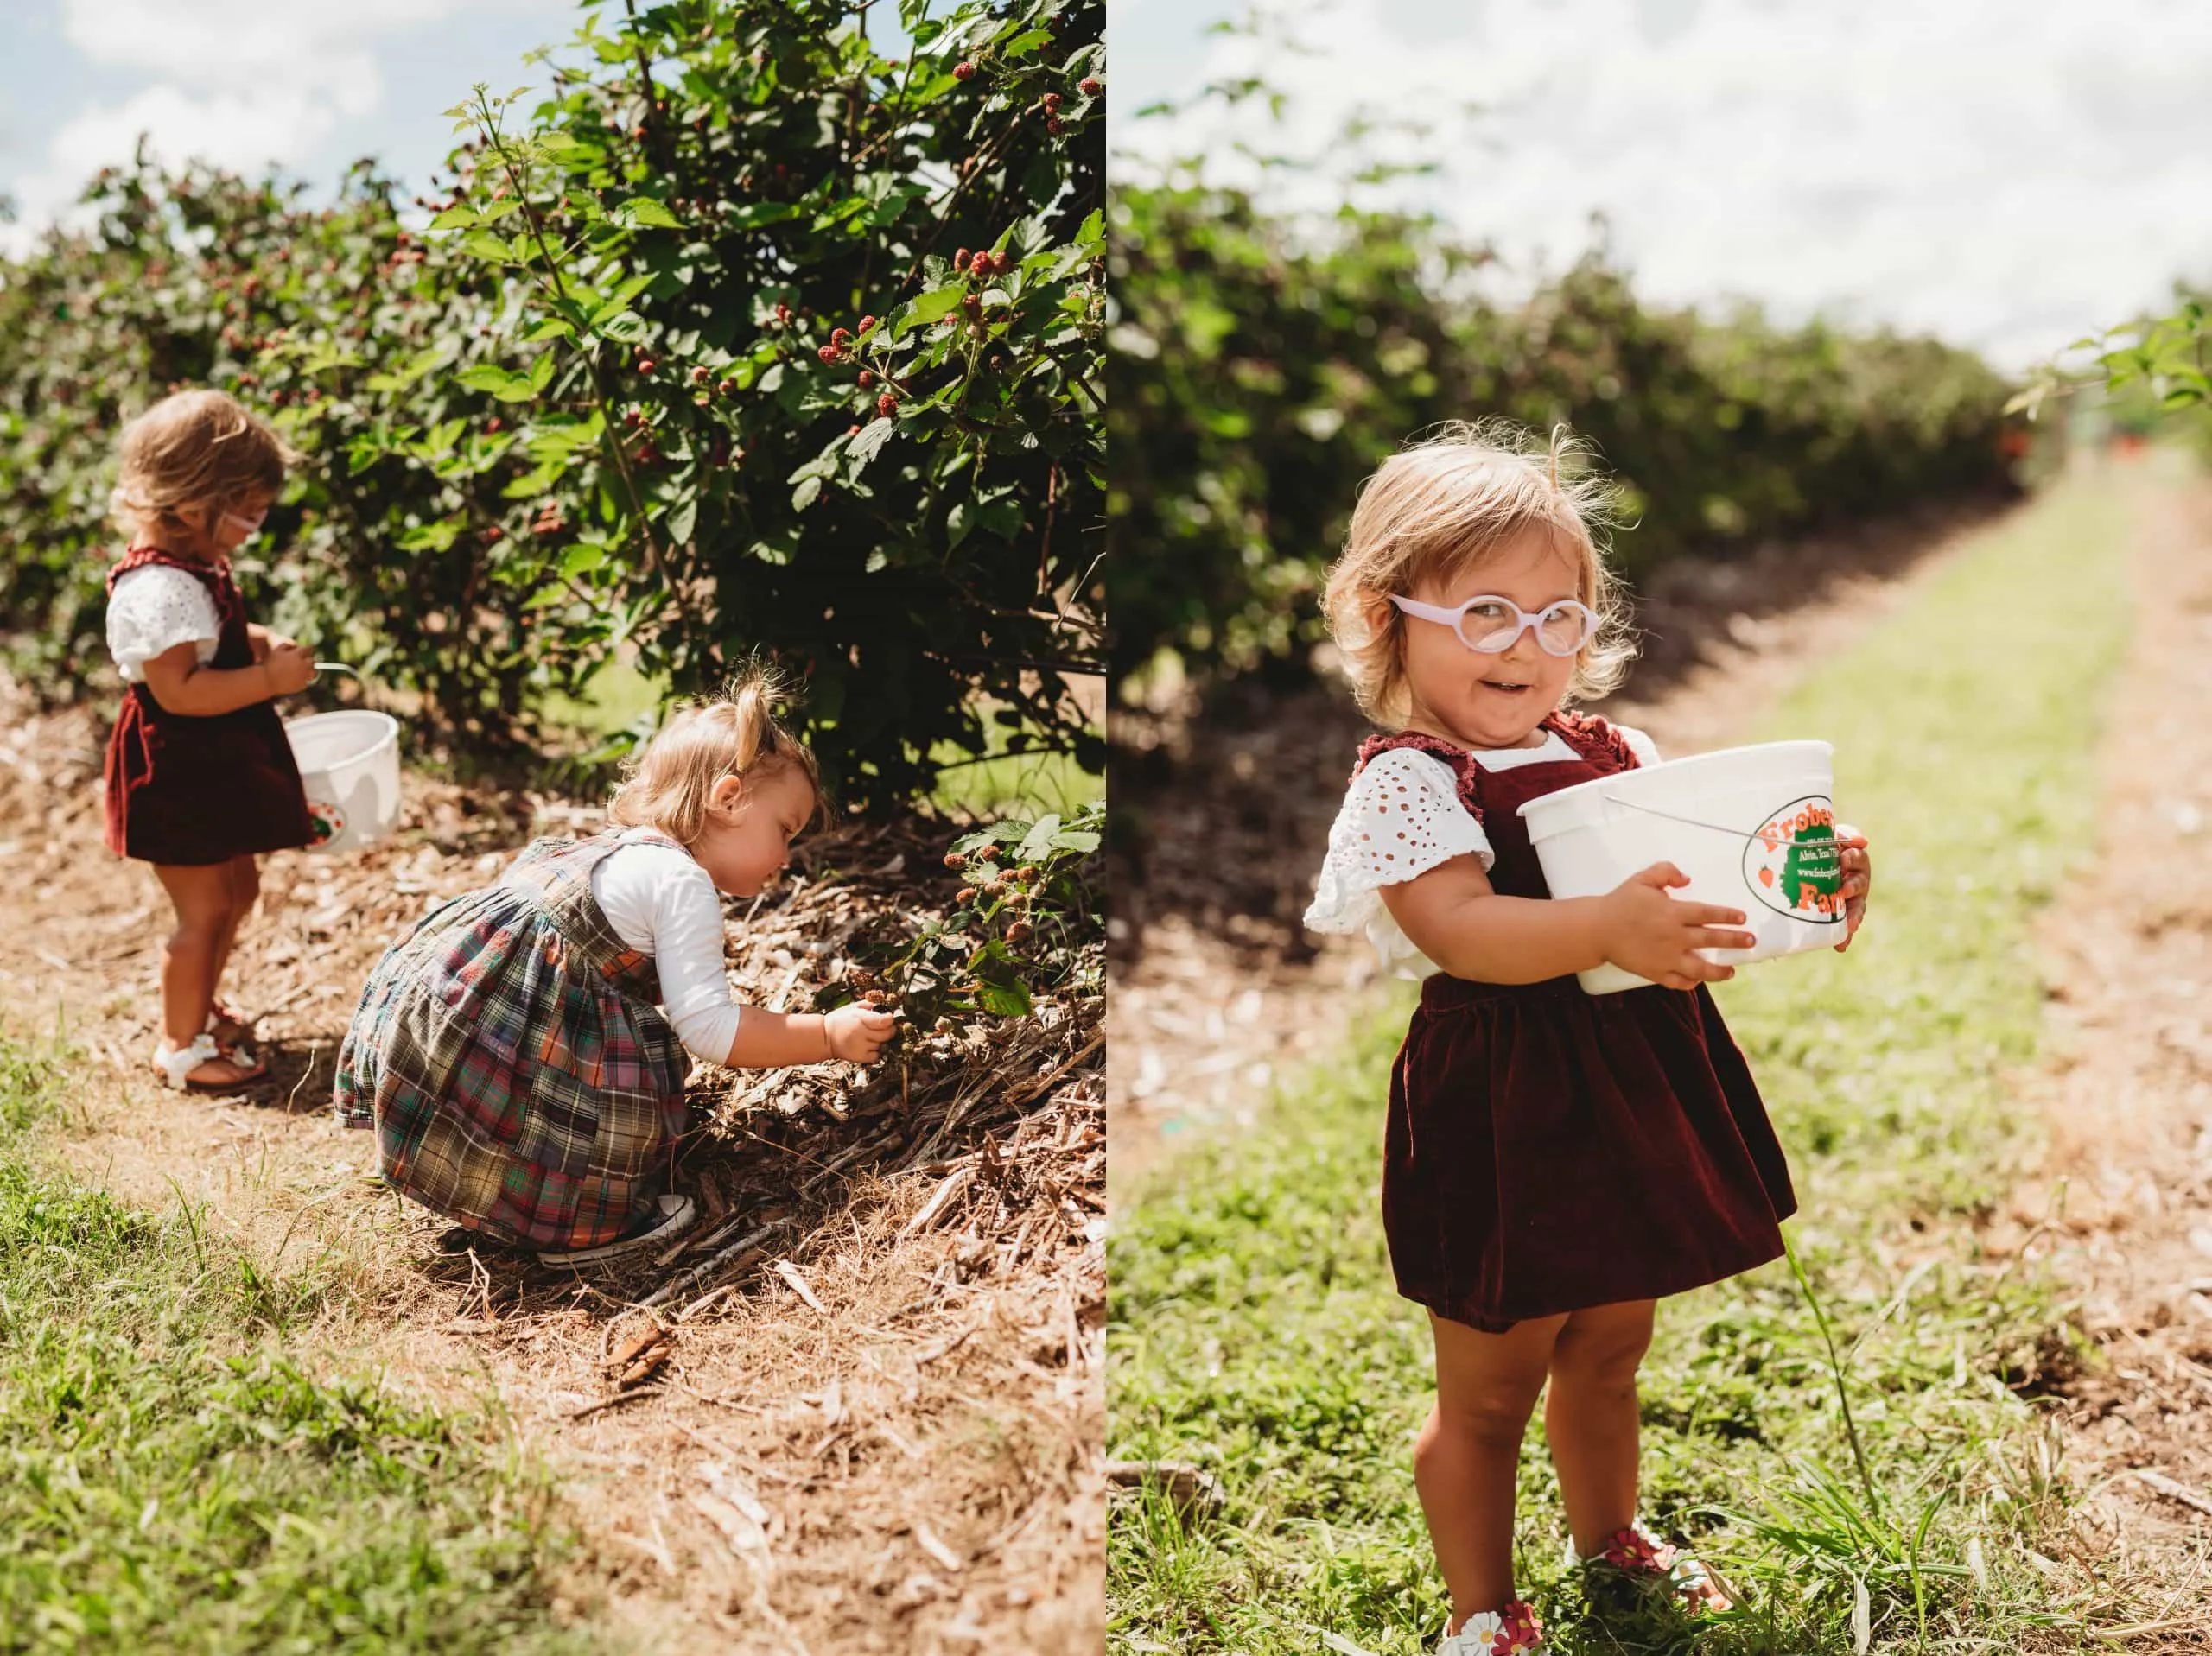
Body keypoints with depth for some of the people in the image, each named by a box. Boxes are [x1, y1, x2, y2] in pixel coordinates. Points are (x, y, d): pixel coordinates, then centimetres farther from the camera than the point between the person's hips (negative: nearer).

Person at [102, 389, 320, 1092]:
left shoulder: (192, 565, 5)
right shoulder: (158, 587, -27)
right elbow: (178, 690, -31)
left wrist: (254, 641, 7)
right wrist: (269, 677, -27)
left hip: (214, 769, 11)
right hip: (176, 775, -11)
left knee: (238, 888, 22)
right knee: (205, 909, 1)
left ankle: (200, 1008, 41)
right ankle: (180, 1045, 18)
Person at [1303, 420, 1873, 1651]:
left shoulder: (1622, 756, 6)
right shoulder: (1406, 780, -14)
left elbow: (1707, 887, 8)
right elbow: (1459, 929, -29)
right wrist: (1607, 927, -43)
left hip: (1639, 1081, 6)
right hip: (1504, 1109, -6)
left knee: (1609, 1348, 25)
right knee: (1491, 1382, 9)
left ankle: (1610, 1536, 51)